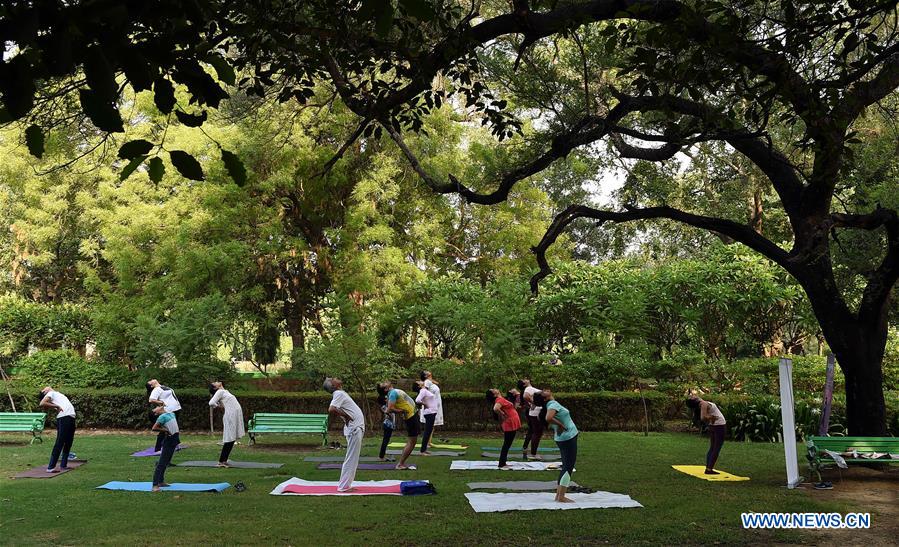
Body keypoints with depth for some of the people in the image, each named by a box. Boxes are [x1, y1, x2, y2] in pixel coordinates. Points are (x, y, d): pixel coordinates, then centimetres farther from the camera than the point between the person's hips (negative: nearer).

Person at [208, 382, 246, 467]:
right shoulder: (220, 392, -5)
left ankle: (224, 460, 14)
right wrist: (219, 406, -1)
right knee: (229, 439, -7)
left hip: (235, 416, 8)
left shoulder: (225, 391, 21)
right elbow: (211, 403, -16)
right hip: (230, 416, -8)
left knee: (232, 439, 9)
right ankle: (221, 461, -1)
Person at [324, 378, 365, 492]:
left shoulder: (341, 393, 14)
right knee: (351, 459, -5)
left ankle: (345, 484, 20)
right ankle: (343, 486, 0)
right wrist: (346, 415, -17)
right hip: (354, 429, -9)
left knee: (352, 459, 14)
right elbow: (331, 409, -29)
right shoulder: (339, 394, -14)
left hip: (356, 428, 9)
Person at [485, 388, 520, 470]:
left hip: (512, 425, 9)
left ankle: (503, 463, 21)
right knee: (507, 445, -5)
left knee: (507, 444, 14)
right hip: (510, 426, -9)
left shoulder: (501, 399, 11)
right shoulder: (499, 400, -17)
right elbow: (495, 408, -38)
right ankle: (502, 464, -1)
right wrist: (502, 414, -22)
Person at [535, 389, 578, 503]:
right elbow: (548, 418, -37)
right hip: (568, 438, -9)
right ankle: (561, 497, -4)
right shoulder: (553, 404, -19)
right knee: (568, 467, -6)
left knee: (566, 466, 15)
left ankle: (558, 495, 18)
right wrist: (561, 424, -21)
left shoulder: (552, 404, 8)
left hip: (566, 438, 9)